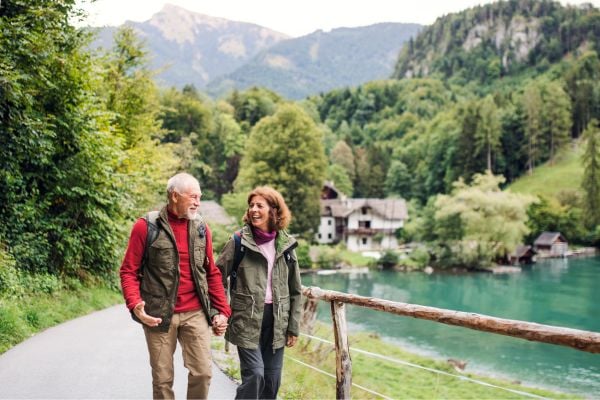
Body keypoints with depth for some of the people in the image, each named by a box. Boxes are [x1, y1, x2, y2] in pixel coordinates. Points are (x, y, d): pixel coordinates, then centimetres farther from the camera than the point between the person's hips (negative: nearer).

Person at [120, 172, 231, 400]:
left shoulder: (201, 229, 7)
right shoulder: (146, 227, -6)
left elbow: (212, 273, 12)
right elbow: (129, 271, -4)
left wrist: (222, 310, 5)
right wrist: (135, 305, -20)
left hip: (196, 314, 3)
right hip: (159, 315, -3)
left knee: (203, 372, 0)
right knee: (162, 379, 8)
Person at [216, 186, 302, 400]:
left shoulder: (286, 244, 5)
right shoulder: (238, 241, -4)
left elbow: (295, 290, 9)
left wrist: (293, 326, 7)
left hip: (276, 320, 4)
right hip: (247, 319, -3)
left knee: (272, 379, 9)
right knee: (254, 374, -11)